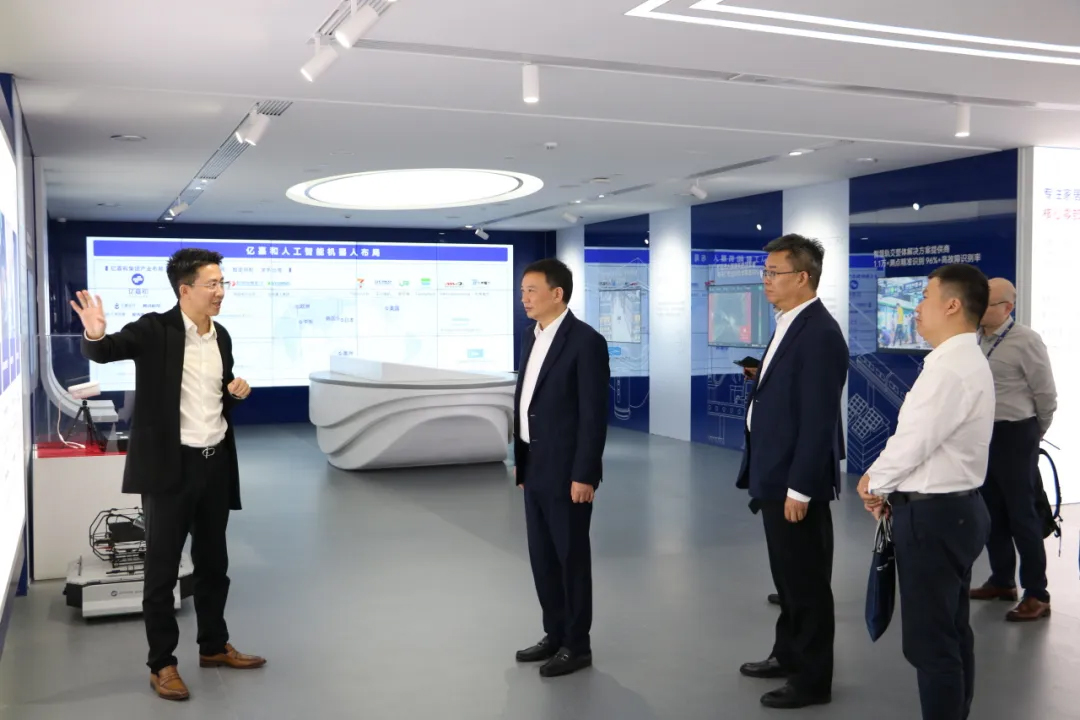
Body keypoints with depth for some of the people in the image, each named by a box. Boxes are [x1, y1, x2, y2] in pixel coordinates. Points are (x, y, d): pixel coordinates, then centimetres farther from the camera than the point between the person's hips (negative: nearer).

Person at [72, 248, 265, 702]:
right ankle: (161, 664, 15)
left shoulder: (221, 336, 9)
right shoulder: (155, 330, -10)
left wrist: (236, 392, 0)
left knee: (213, 562, 16)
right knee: (163, 566, 4)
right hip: (170, 465, -6)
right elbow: (103, 352, -22)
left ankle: (214, 646, 32)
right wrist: (94, 335, -43)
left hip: (215, 463, 6)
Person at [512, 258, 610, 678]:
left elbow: (594, 415, -17)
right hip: (535, 468, 8)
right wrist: (520, 457, 15)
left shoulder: (586, 341, -15)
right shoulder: (531, 337, 10)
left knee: (571, 556, 3)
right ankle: (555, 634, 27)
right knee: (542, 556, 14)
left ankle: (577, 645, 16)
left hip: (567, 471, -8)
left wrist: (584, 474, -19)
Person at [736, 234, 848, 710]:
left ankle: (812, 679, 17)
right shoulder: (789, 325, 12)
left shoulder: (819, 333, -19)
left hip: (796, 482, -10)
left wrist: (799, 488, -21)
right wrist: (764, 475, 16)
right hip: (775, 476, 10)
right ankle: (789, 655, 36)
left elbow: (818, 419, -22)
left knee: (807, 580, 4)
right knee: (787, 575, 21)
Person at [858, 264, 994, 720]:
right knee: (953, 632, 19)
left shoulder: (952, 367, -21)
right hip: (954, 509, 11)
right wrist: (888, 484, 4)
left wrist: (874, 483, -3)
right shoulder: (962, 361, 13)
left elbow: (914, 442, -20)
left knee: (930, 641, -3)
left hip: (933, 515, -11)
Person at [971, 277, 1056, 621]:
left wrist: (1035, 433, 4)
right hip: (984, 434, 7)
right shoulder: (977, 341, 5)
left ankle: (1037, 595, 9)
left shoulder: (1025, 341, -15)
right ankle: (1001, 581, 31)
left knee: (1022, 515, -1)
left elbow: (1045, 394, -9)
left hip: (1014, 435, -7)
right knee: (992, 513, 16)